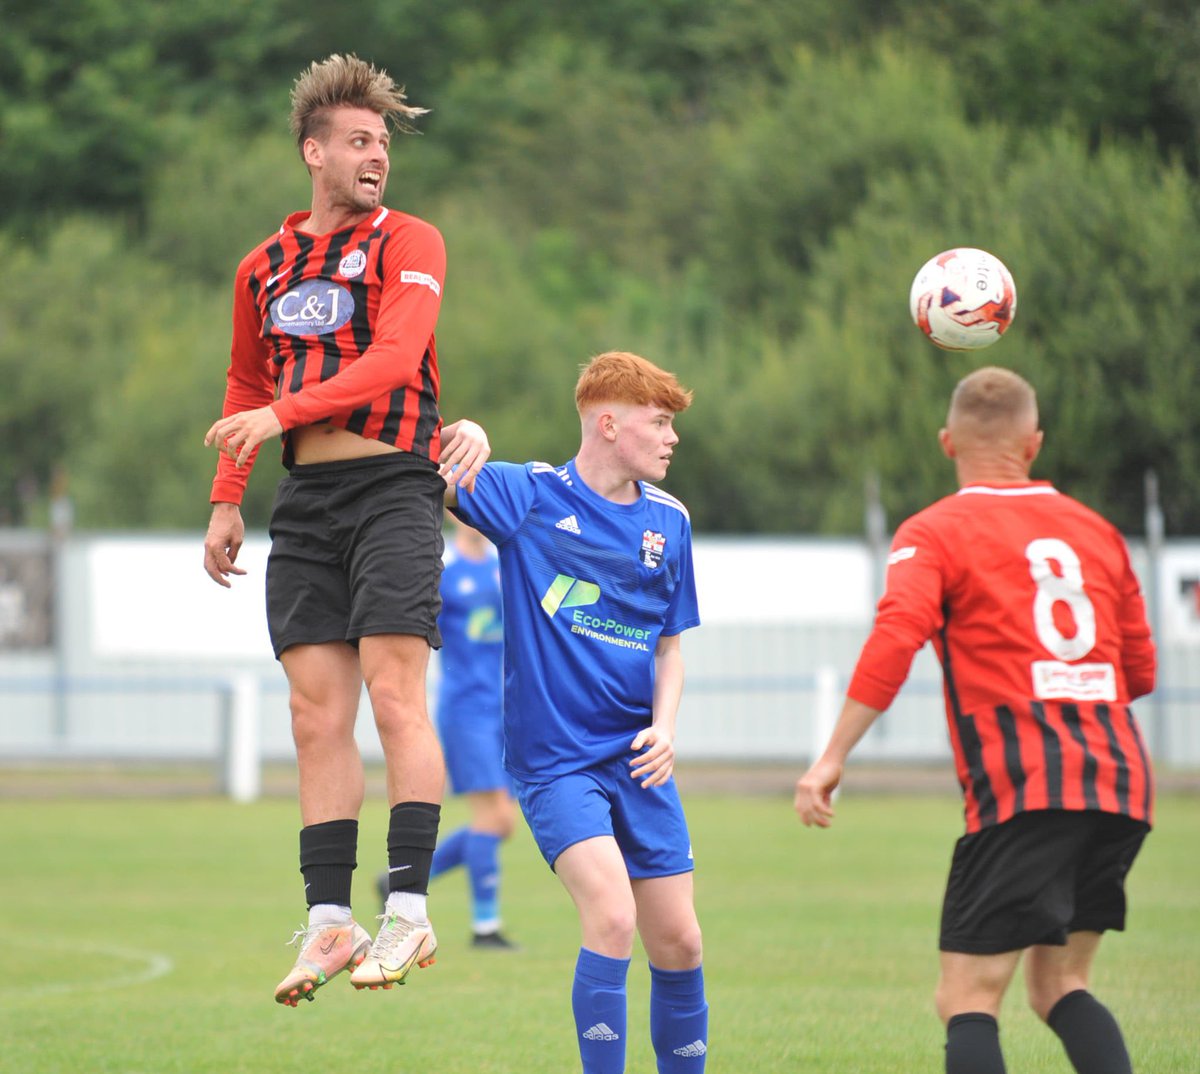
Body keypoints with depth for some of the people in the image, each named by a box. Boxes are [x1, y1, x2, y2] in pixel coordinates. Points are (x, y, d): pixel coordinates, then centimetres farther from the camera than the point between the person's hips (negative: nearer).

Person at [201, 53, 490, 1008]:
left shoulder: (409, 244, 0)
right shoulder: (265, 268, 16)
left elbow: (395, 356, -15)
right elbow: (246, 387, 27)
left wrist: (285, 412, -22)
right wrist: (227, 499, 19)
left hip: (393, 487, -5)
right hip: (306, 500, 5)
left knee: (395, 695, -12)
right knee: (317, 715, 0)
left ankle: (409, 911, -11)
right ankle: (329, 922, 1)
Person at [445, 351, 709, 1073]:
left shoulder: (668, 520, 9)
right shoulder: (527, 496, -5)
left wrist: (665, 728, -1)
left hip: (637, 761, 5)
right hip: (554, 760, -5)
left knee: (678, 940, 5)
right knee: (612, 915, -22)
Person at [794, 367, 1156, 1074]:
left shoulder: (934, 534, 2)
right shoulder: (1096, 530, 18)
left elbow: (895, 641, -14)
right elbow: (1140, 671, 20)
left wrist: (832, 760, -13)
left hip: (1022, 784, -6)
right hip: (1122, 776, 6)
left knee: (967, 1001, -5)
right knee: (1058, 985, 17)